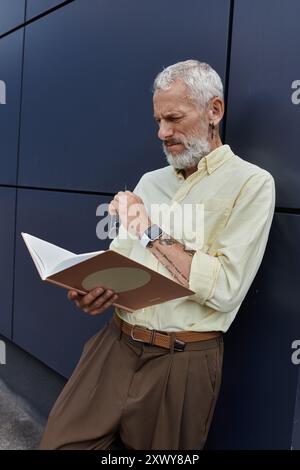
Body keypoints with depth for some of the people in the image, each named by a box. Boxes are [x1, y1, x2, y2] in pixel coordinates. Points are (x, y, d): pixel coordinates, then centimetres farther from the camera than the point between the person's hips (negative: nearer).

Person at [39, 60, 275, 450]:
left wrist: (152, 230, -14)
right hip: (115, 344, 5)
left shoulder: (251, 183, -8)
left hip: (181, 361, -4)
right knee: (59, 443, 6)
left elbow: (224, 290, -19)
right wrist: (96, 289, -10)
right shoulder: (150, 182, 11)